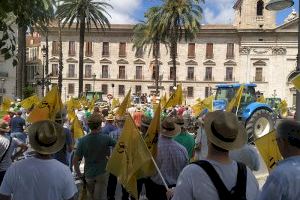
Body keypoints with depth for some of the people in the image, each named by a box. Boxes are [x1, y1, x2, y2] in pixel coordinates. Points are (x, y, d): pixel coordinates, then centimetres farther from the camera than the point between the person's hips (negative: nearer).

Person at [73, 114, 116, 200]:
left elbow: (75, 160, -10)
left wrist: (79, 174, 3)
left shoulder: (82, 140, -12)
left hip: (88, 174, 3)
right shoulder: (106, 138, -18)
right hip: (102, 173, -3)